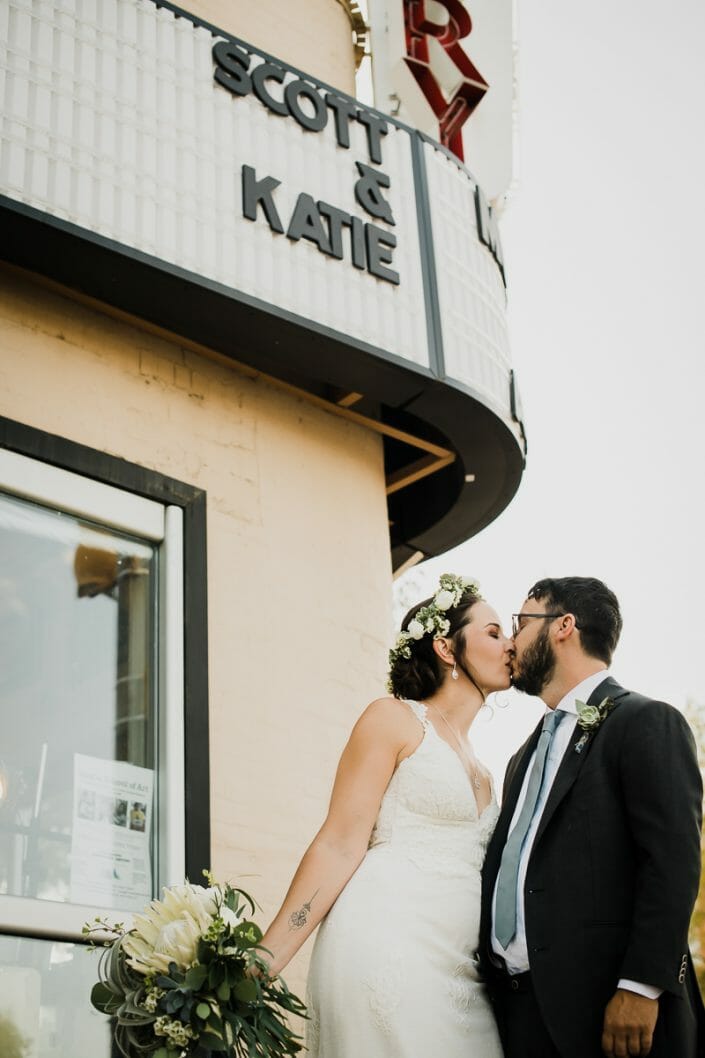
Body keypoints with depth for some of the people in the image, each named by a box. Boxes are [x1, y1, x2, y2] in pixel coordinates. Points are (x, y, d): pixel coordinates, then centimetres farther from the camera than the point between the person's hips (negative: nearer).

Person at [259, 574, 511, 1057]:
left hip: (459, 977, 7)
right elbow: (340, 846, -7)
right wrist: (262, 962, -14)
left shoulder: (477, 767, 21)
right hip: (388, 956, -7)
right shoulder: (393, 719, 0)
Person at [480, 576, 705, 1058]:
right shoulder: (528, 755, 22)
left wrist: (640, 987, -21)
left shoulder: (648, 722, -3)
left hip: (600, 1002, -7)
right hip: (520, 1002, 7)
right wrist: (499, 987, 10)